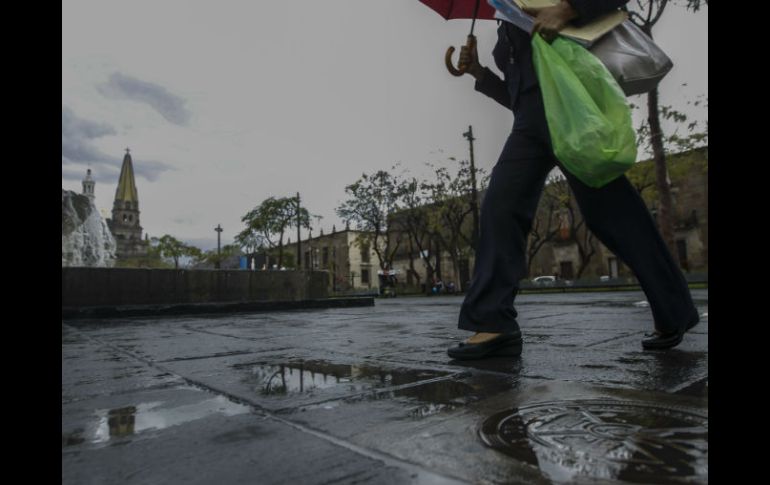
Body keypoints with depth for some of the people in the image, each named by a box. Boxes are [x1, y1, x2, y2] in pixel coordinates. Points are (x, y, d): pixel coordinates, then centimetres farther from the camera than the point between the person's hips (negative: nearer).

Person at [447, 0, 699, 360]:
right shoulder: (504, 32, 31)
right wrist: (480, 73, 20)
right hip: (529, 124, 7)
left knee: (609, 211, -9)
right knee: (499, 207, -12)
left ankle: (675, 313, 5)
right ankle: (494, 325, -16)